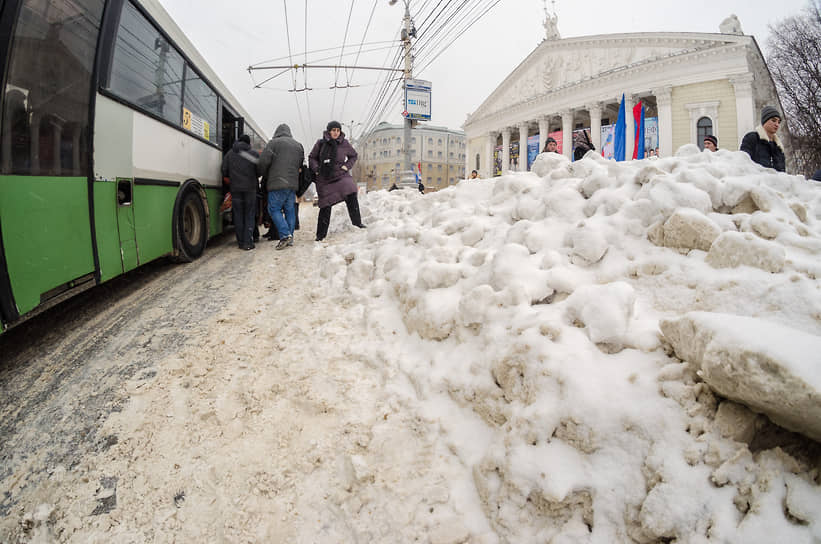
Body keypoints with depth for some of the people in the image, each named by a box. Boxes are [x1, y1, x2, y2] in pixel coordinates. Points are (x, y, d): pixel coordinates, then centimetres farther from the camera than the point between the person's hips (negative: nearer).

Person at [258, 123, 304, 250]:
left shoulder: (274, 142, -1)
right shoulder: (298, 145, 18)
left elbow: (263, 161, -7)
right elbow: (301, 165, 19)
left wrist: (263, 173, 11)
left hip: (277, 183, -5)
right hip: (293, 183, 6)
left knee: (274, 209, 0)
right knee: (289, 210, 9)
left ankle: (285, 235, -13)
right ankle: (290, 237, 9)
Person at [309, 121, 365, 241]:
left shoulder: (344, 143, 3)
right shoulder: (320, 143, 1)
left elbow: (353, 155, 19)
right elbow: (311, 157, 12)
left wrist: (347, 166, 4)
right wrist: (316, 169, -4)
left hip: (341, 176, 1)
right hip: (324, 178, -1)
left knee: (351, 195, -23)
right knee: (325, 206, -1)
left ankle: (357, 222, -9)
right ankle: (321, 234, 10)